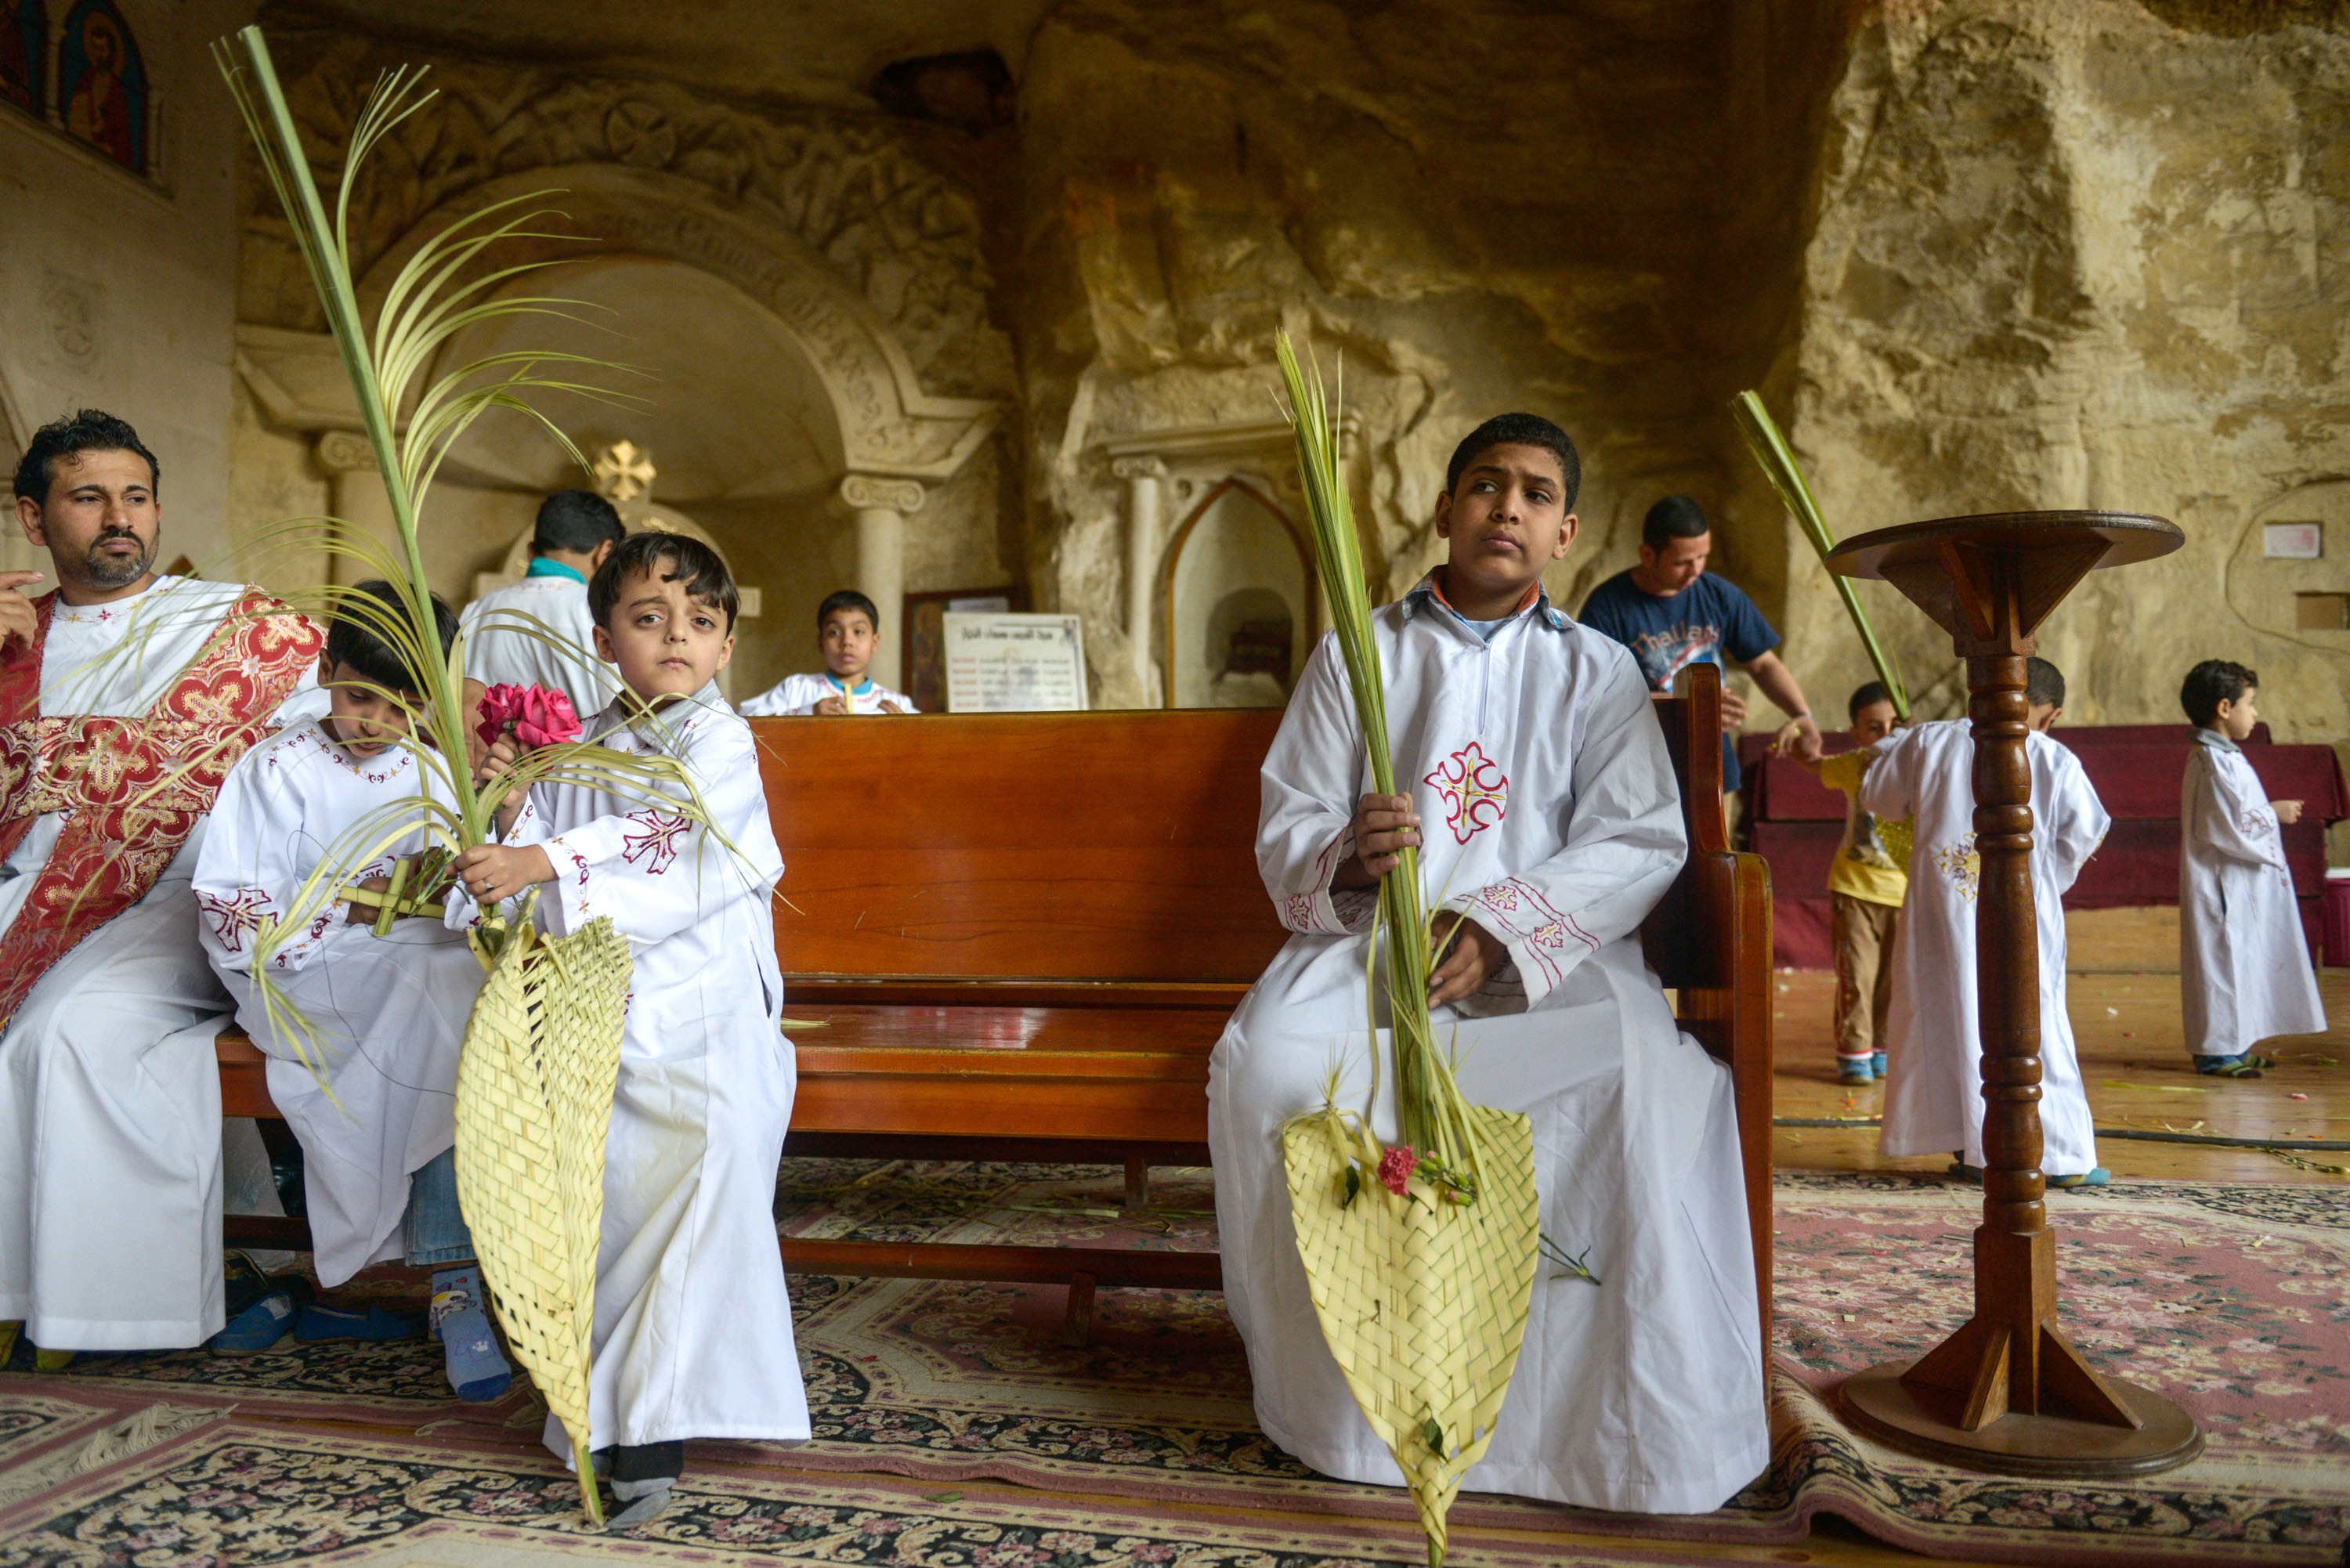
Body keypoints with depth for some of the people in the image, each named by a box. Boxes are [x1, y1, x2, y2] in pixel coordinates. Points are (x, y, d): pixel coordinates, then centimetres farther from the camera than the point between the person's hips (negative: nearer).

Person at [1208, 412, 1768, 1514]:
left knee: (1651, 1075, -30)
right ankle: (1336, 1399, -9)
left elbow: (1642, 842, -1)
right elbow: (1285, 834, 6)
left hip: (1545, 954, 0)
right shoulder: (1355, 655, 13)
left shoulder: (1597, 670, 13)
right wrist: (1348, 862, -19)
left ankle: (1635, 1422, -12)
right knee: (1272, 1066, -29)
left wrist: (1500, 930, -17)